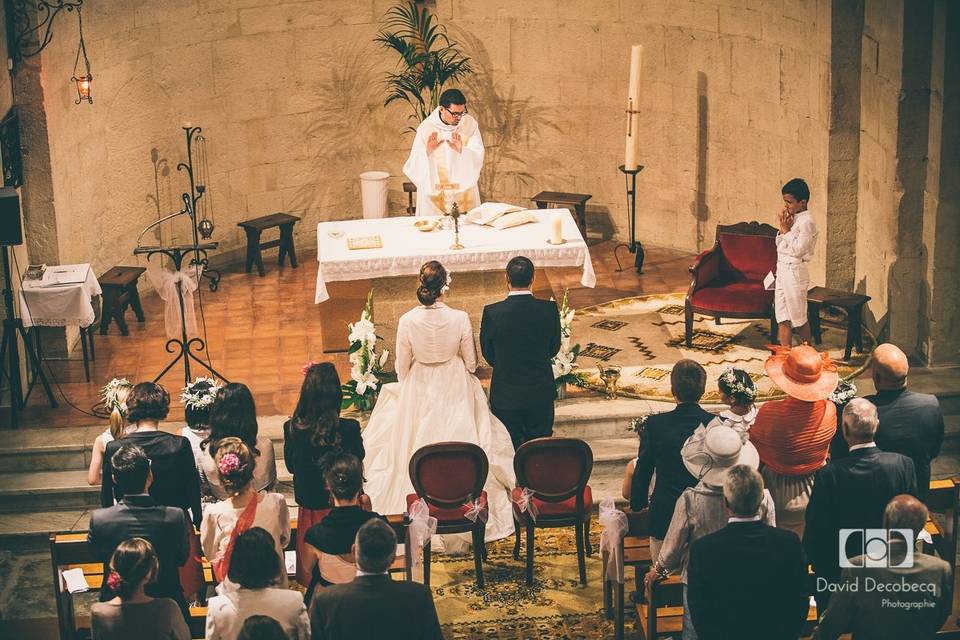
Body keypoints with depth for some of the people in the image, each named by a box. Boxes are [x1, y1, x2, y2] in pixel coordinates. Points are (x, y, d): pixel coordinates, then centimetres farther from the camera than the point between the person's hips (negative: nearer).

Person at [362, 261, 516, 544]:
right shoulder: (460, 319, -21)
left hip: (419, 393, 0)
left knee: (418, 450, 17)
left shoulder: (407, 321, -20)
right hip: (456, 392, 0)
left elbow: (402, 368, -7)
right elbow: (471, 363, -7)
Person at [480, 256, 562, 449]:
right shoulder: (549, 309, -13)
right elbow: (554, 348, 1)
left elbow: (487, 353, -2)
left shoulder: (492, 312, -17)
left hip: (505, 395, -1)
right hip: (541, 394, 1)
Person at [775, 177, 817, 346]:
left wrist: (786, 230, -12)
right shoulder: (792, 218, 12)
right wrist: (782, 228, -1)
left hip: (795, 271, -8)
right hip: (782, 269, 8)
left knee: (798, 317, 4)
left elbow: (798, 249, -19)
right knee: (783, 318, 6)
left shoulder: (807, 221, -14)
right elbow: (779, 244, 15)